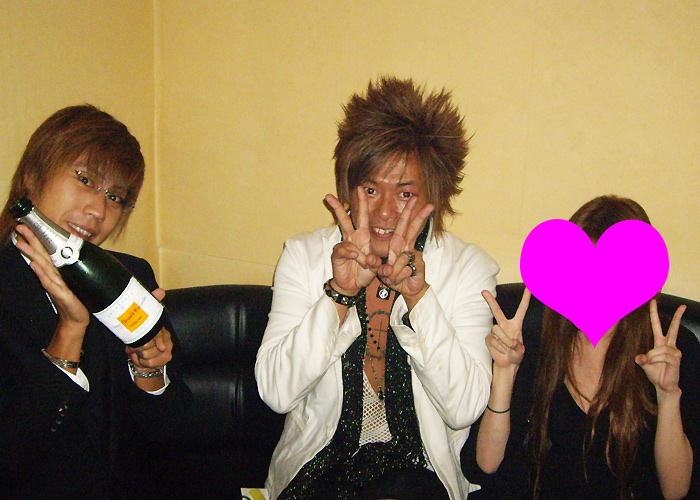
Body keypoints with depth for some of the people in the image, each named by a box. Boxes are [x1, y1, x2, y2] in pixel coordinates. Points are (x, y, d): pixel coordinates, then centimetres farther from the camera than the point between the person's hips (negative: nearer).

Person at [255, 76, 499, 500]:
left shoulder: (470, 269, -3)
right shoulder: (304, 256, -1)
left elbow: (464, 408, -12)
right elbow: (276, 392, -10)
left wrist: (417, 293, -21)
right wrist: (340, 292, -20)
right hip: (318, 465, 1)